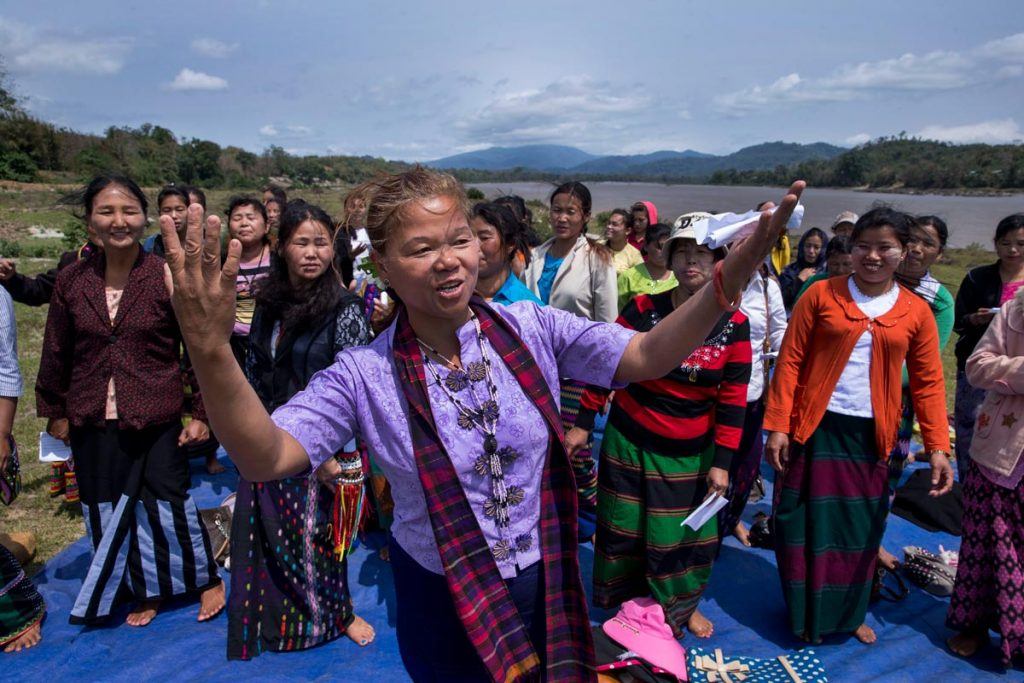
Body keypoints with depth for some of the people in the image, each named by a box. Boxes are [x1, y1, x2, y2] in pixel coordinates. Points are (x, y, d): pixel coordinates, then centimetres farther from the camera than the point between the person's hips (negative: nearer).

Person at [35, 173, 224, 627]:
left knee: (168, 505, 5)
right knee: (107, 513, 14)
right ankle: (145, 590, 35)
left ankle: (207, 578, 30)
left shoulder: (168, 277, -10)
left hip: (157, 419, -4)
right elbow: (56, 353, 9)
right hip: (92, 423, 4)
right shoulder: (71, 280, 0)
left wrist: (202, 413, -7)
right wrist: (54, 412, 12)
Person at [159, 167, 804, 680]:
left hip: (545, 582, 2)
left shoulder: (532, 328, -12)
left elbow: (646, 357, -17)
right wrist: (212, 352, -43)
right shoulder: (365, 374, -16)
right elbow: (266, 458, -25)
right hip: (441, 599, -1)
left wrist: (731, 276, -33)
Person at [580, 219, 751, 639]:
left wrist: (721, 462, -6)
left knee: (687, 532, 13)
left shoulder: (734, 325, -8)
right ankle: (626, 604, 39)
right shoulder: (643, 309, -12)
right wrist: (583, 423, -3)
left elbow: (733, 398, -5)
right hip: (631, 441, 0)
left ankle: (685, 605, 42)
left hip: (693, 450, 1)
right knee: (624, 529, 12)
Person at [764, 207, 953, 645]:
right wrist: (777, 426, -10)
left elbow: (928, 383, 4)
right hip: (814, 428, -2)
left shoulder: (916, 312, 4)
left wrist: (938, 447, -3)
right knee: (809, 523, 6)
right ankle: (807, 614, 27)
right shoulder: (821, 295, -3)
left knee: (862, 528, 12)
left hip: (872, 435, 2)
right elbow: (790, 362, -5)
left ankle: (849, 613, 35)